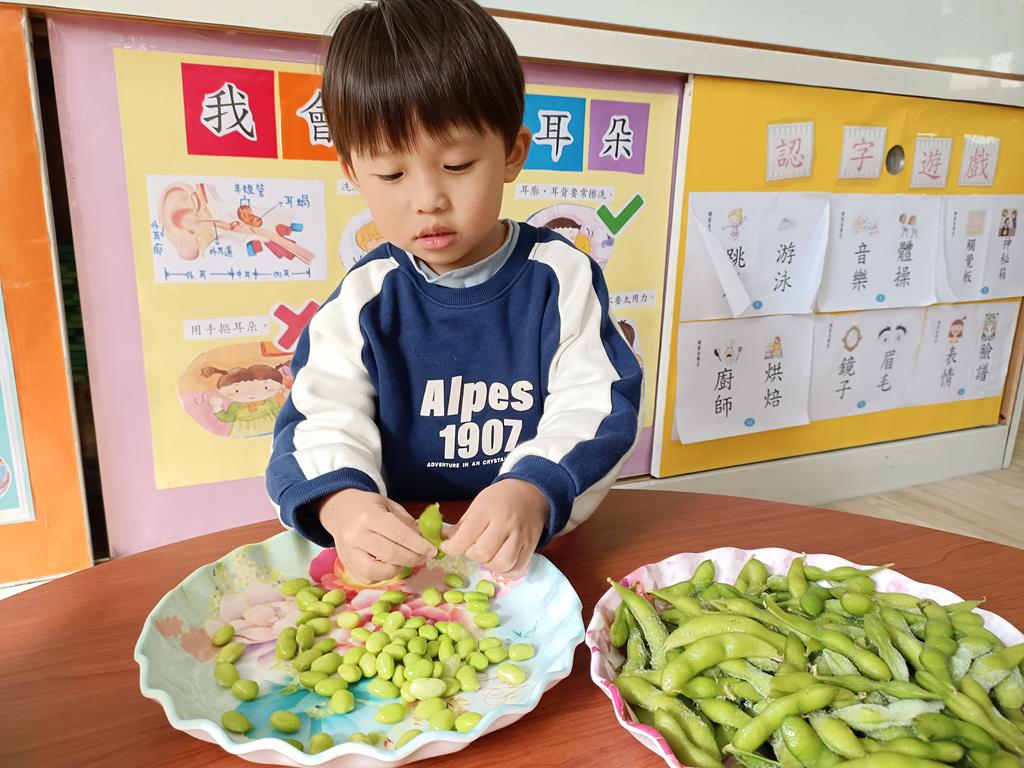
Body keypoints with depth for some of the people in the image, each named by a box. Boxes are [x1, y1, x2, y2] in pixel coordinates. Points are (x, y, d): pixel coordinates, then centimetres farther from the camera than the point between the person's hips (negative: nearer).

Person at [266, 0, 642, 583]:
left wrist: (535, 493, -28)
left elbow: (597, 406, -8)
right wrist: (340, 502, -28)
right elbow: (321, 420, -5)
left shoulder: (560, 277, -3)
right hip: (401, 549, 1)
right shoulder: (364, 299, 0)